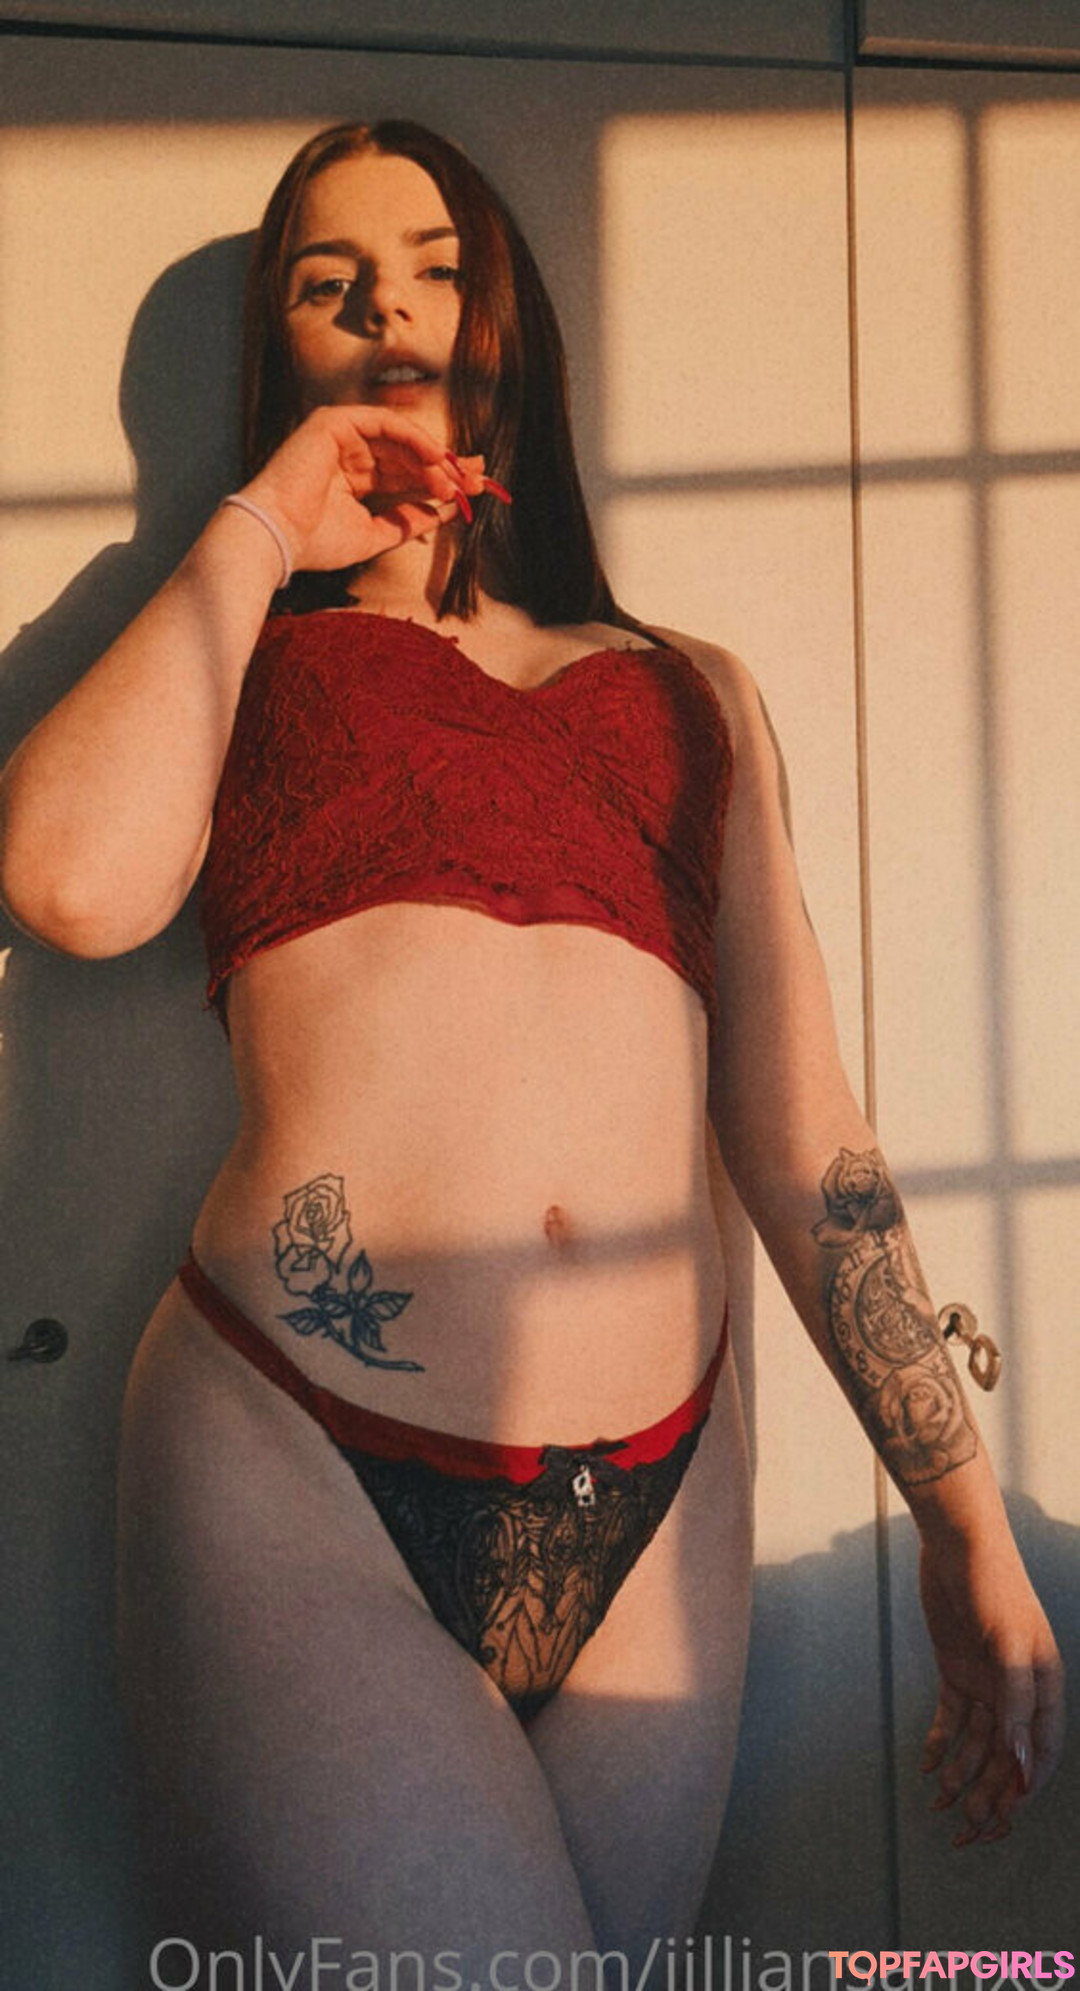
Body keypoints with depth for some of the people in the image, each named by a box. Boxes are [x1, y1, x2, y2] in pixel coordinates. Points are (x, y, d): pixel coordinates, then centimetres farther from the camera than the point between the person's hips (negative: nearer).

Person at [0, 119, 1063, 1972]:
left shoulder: (691, 691, 17)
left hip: (659, 1498, 3)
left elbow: (802, 1136, 11)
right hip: (294, 1461, -2)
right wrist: (258, 536, 2)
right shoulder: (238, 647, 13)